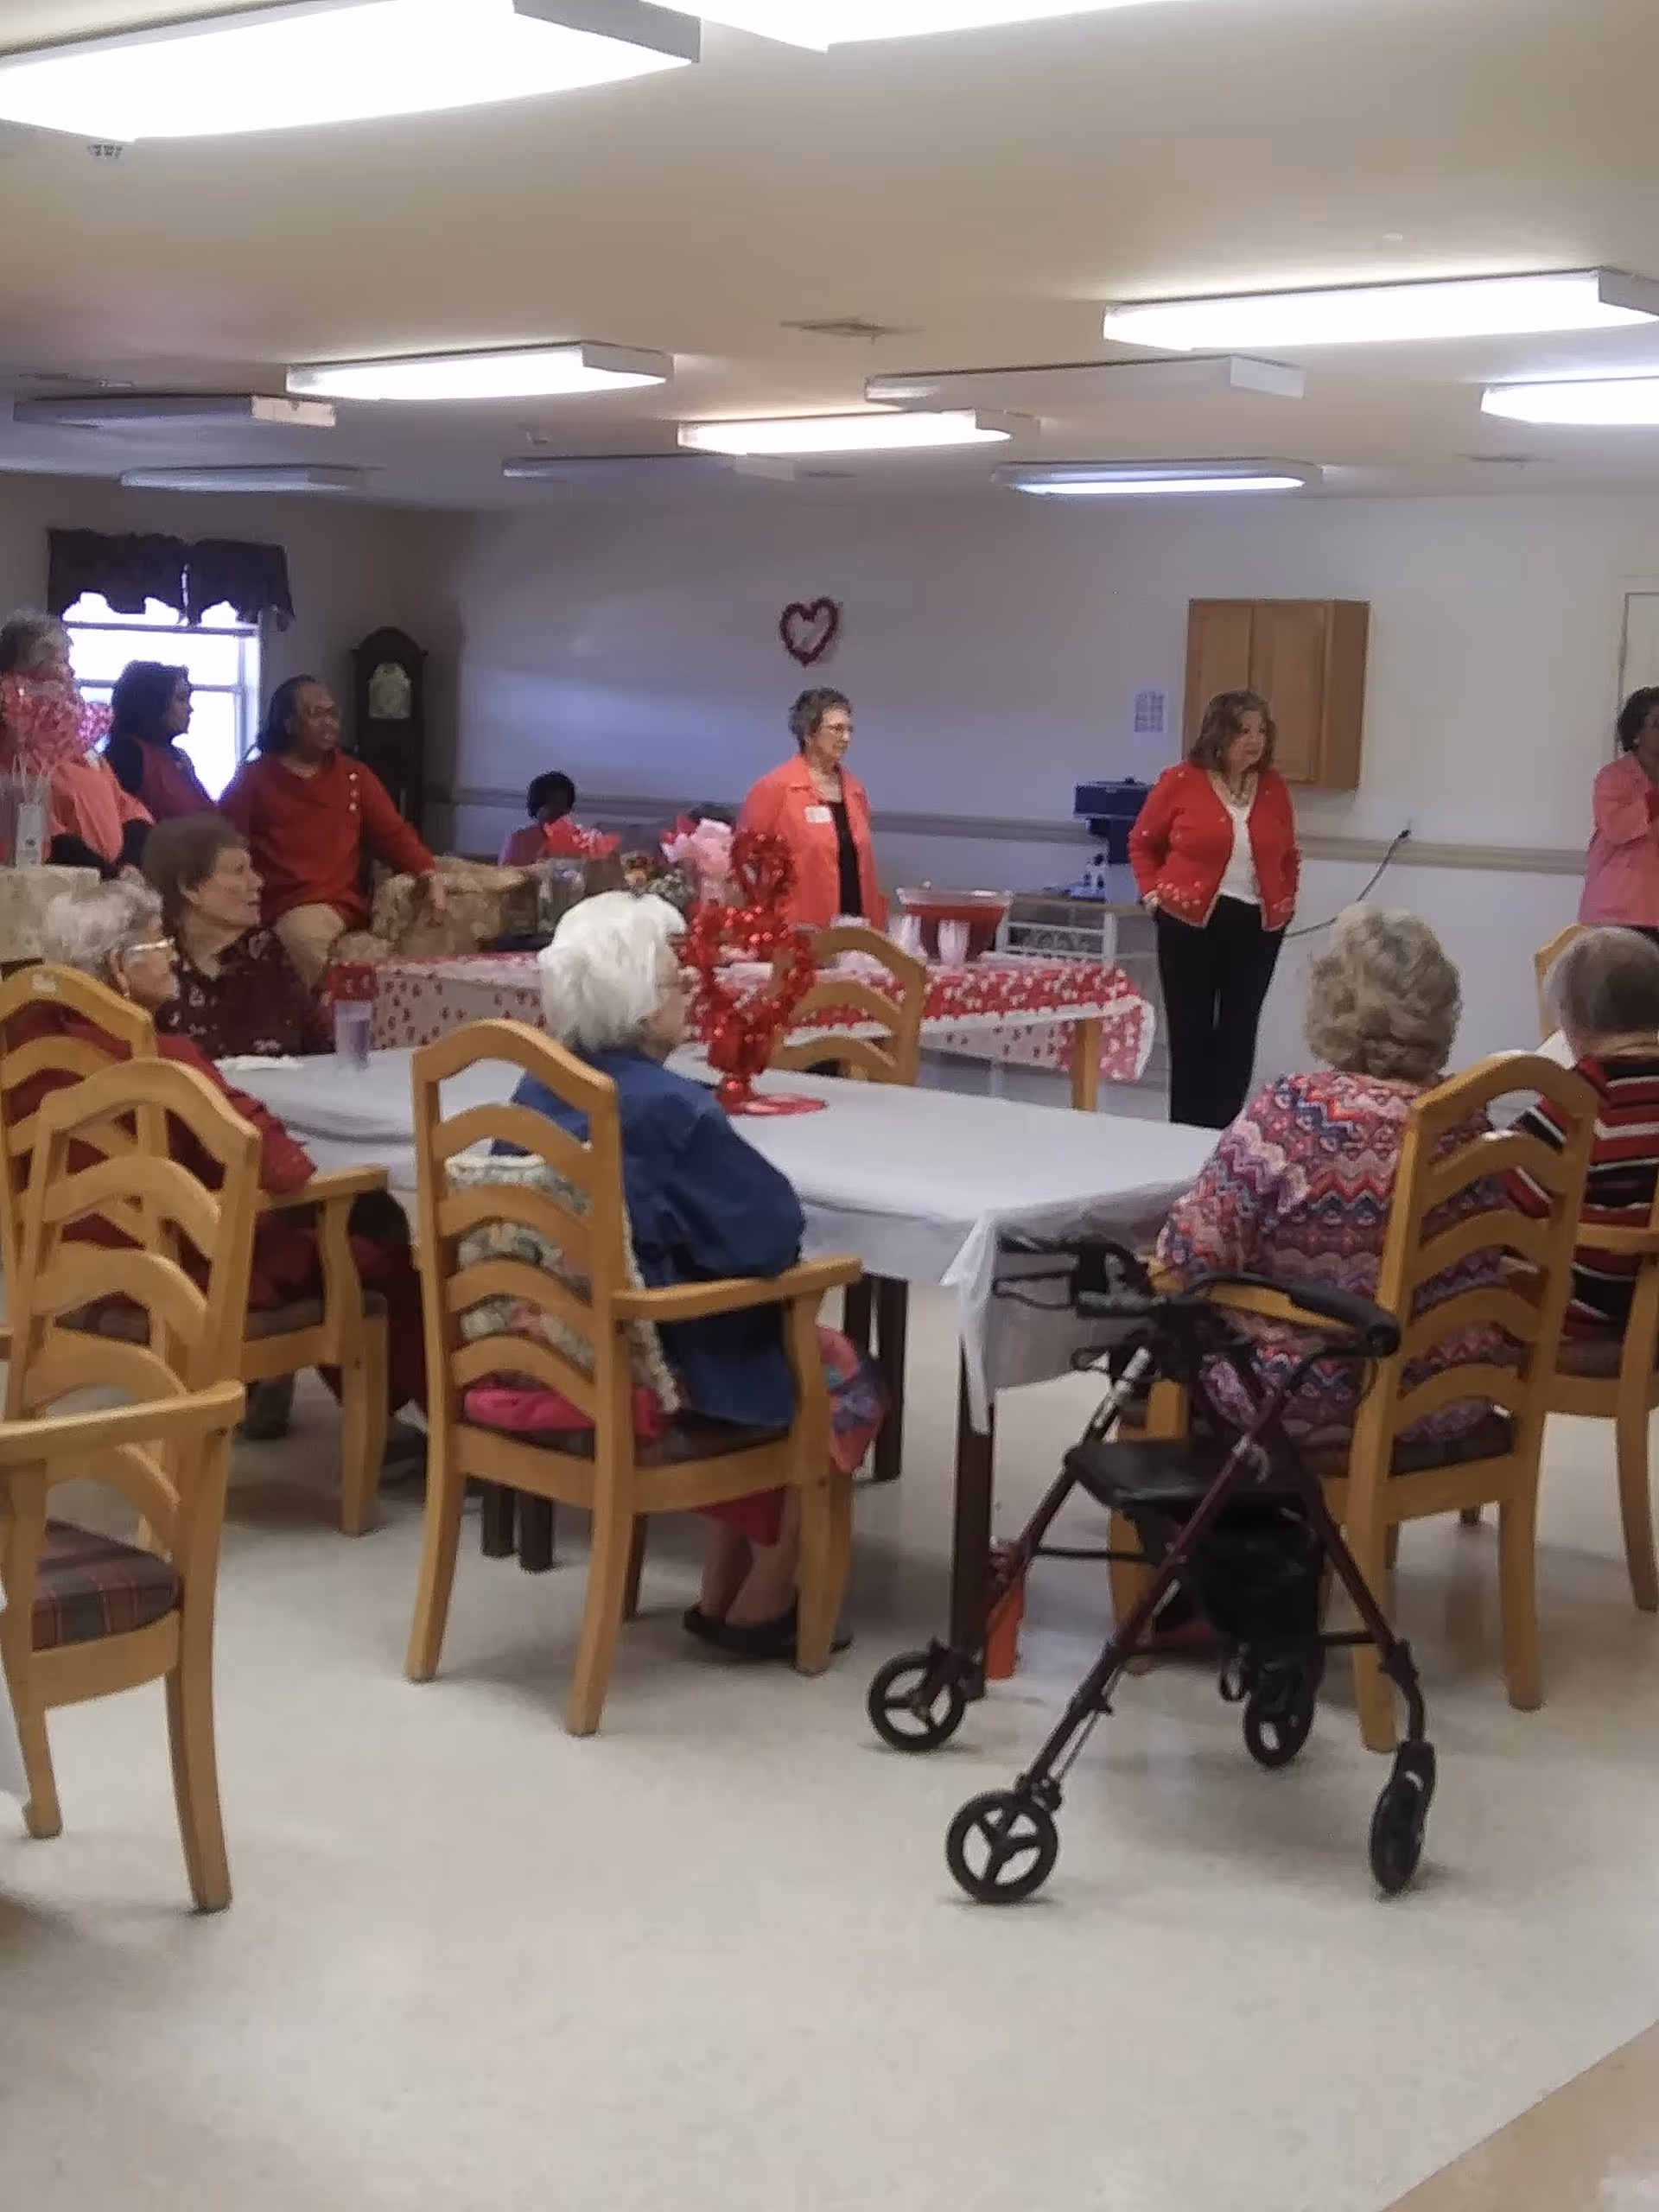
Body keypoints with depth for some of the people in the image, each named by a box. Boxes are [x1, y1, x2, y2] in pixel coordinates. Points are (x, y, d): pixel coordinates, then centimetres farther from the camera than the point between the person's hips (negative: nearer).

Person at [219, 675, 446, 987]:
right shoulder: (252, 779, 9)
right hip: (283, 907, -2)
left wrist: (430, 876, -5)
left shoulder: (355, 775, 18)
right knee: (302, 936, -34)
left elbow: (393, 833, 14)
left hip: (345, 904, 2)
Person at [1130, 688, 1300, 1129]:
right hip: (1191, 923, -3)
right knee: (1190, 1031, 3)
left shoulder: (1274, 789, 5)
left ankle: (1224, 1132, 11)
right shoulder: (1180, 782, -5)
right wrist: (1153, 893, -4)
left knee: (1238, 1033, 4)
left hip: (1257, 927, 3)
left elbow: (1288, 856, 18)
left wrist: (1286, 900, 6)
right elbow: (1142, 843, 6)